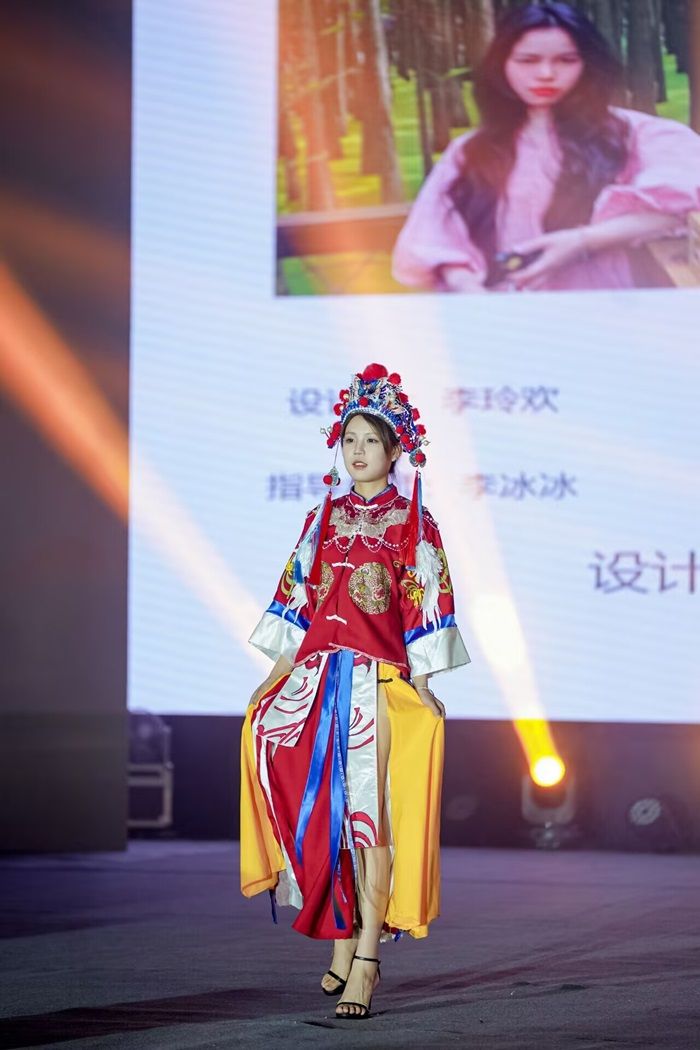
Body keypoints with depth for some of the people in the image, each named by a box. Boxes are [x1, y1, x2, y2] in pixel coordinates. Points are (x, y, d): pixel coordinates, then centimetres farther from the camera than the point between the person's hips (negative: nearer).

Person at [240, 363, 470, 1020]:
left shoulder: (409, 522, 2)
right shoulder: (325, 517, 14)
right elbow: (300, 596, 15)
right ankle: (343, 938, 14)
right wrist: (279, 670, 11)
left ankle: (367, 957, -11)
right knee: (322, 808, 3)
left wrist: (420, 683, -10)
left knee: (370, 811, -10)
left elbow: (424, 604, -2)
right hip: (317, 670, 5)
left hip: (380, 676, -5)